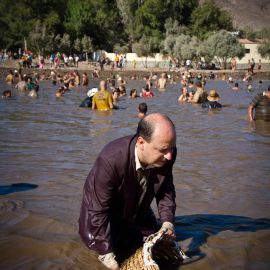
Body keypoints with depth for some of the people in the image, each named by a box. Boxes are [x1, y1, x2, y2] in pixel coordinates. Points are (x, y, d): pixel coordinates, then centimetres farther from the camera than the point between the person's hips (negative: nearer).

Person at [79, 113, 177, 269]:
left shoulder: (166, 156, -27)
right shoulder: (110, 160, -43)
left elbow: (166, 190, -6)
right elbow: (98, 211, -35)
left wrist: (167, 221, -18)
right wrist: (106, 254, -31)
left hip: (138, 214, 5)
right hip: (105, 214, -5)